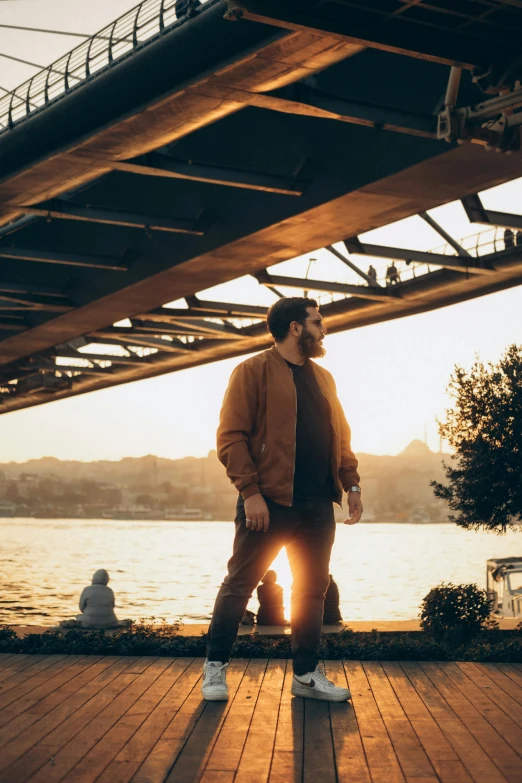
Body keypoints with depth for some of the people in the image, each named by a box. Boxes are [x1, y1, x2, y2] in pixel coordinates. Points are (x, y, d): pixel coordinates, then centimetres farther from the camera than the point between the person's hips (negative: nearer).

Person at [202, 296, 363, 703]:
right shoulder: (253, 371, -4)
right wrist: (250, 491, -17)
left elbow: (340, 436, 19)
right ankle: (216, 666, 14)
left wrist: (352, 484, 8)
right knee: (239, 584, 1)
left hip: (318, 505, 6)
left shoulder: (323, 377, 17)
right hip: (269, 501, -6)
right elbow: (231, 435, -10)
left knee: (313, 590, 10)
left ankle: (307, 674, 21)